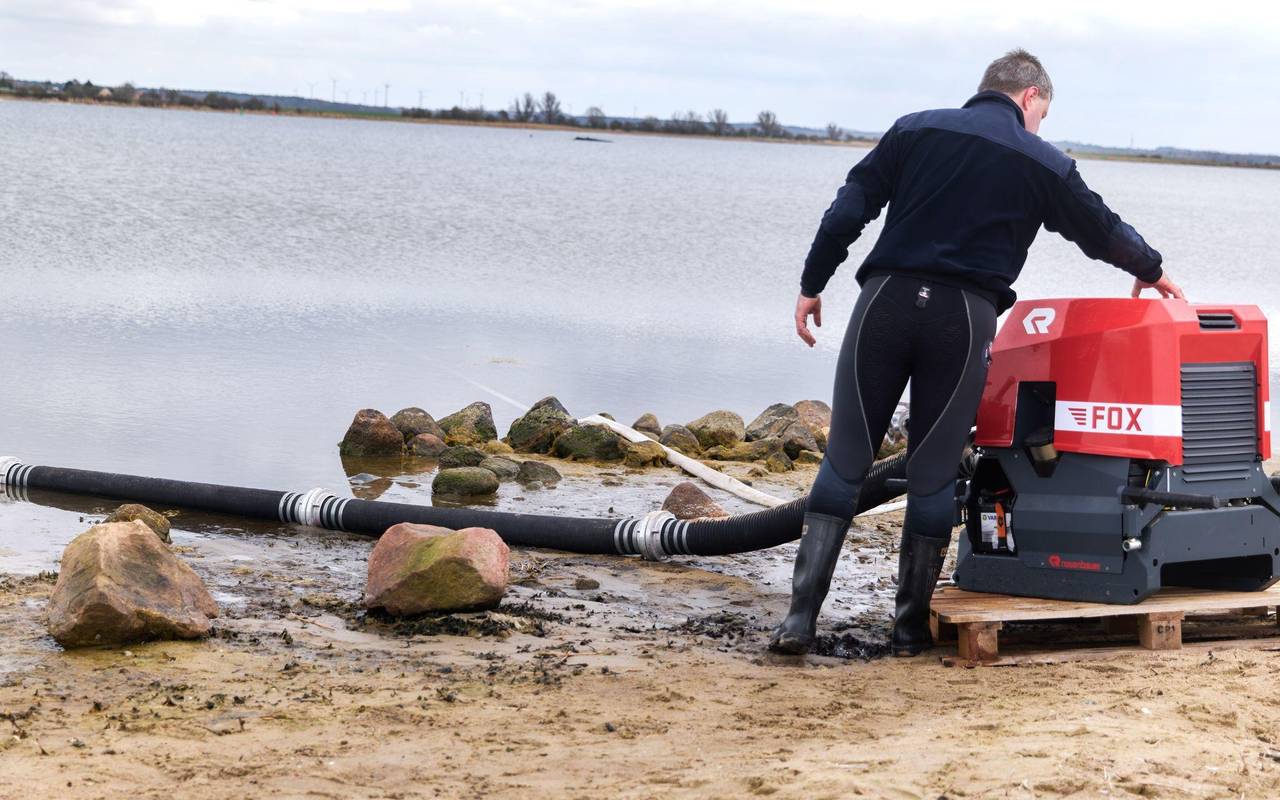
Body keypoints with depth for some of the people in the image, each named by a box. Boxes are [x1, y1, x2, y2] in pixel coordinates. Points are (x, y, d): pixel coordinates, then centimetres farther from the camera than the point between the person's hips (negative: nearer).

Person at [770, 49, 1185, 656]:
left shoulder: (914, 130, 10)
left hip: (887, 299, 1)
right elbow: (1102, 230, 21)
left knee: (846, 458, 3)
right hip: (964, 317, -1)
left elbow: (848, 211, 4)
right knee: (934, 471, 8)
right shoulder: (1042, 163, 8)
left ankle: (802, 613, -4)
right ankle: (910, 624, 13)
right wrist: (1151, 271, 39)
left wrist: (812, 284, 9)